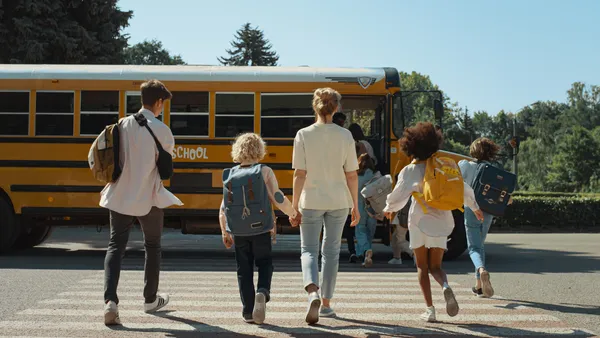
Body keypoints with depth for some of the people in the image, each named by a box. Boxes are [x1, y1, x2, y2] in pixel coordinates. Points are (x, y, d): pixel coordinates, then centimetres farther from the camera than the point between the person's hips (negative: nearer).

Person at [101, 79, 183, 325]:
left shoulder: (123, 125, 0)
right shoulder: (161, 130, -11)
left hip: (120, 195, 3)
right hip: (148, 197, -2)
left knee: (115, 247, 4)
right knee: (152, 247, 17)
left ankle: (110, 301, -15)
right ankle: (150, 300, 30)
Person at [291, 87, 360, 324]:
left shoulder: (303, 135, -7)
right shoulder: (345, 136, -4)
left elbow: (299, 174, -9)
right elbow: (351, 175, -2)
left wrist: (294, 206, -4)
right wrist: (355, 206, 7)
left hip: (311, 201, -1)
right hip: (338, 202, 2)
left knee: (309, 250, 9)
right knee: (331, 251, 14)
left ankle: (313, 292, -17)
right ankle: (326, 304, 21)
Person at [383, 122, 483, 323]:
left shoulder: (409, 171, -8)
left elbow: (398, 196, -13)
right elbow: (463, 189, 9)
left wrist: (389, 209, 8)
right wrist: (474, 207, 24)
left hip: (420, 221, -3)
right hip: (441, 221, 3)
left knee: (422, 267, 10)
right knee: (435, 267, 11)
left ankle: (429, 308, 1)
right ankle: (445, 286, -22)